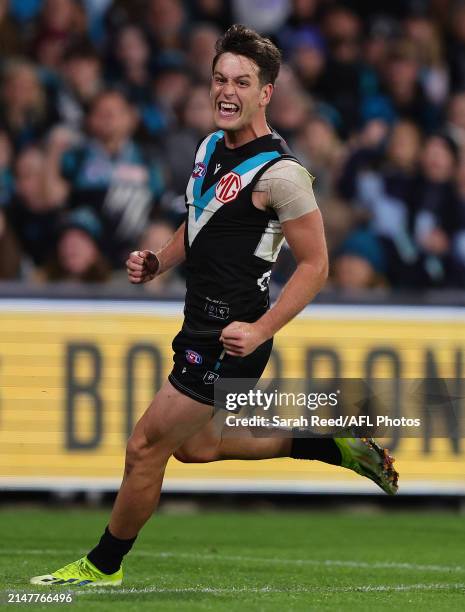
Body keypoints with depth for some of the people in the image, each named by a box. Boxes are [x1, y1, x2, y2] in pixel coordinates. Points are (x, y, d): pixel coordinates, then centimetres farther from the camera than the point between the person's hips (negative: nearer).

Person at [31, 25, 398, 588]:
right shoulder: (210, 147, 7)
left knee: (146, 448, -2)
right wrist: (157, 263, 5)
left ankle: (103, 565, 16)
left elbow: (314, 263, -16)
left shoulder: (279, 173, -19)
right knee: (194, 446, 22)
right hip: (202, 325, 10)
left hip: (230, 338, -10)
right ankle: (329, 444, 28)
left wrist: (259, 330, -23)